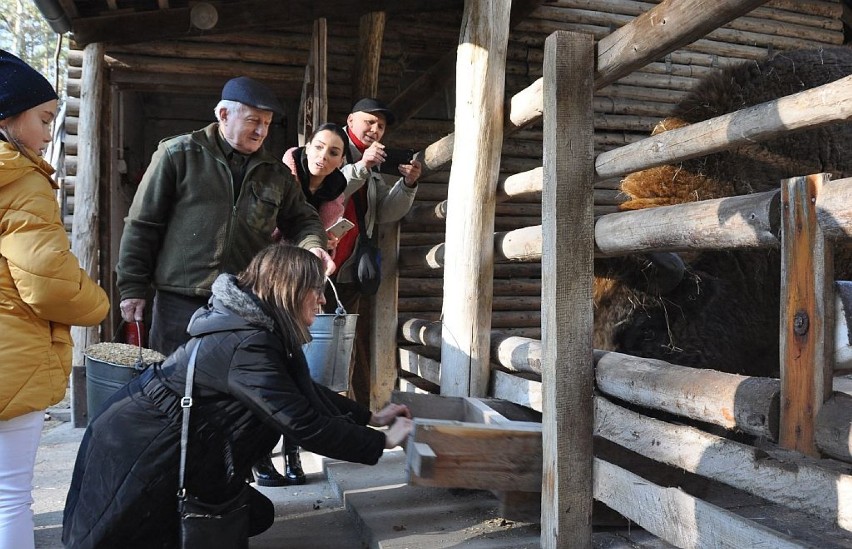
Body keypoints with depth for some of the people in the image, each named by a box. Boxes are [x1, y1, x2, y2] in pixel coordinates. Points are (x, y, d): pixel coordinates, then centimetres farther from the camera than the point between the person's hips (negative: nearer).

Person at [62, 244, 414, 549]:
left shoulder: (260, 329, -1)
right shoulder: (246, 346, -31)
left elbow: (304, 393, 10)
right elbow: (304, 425, -30)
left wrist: (369, 417, 7)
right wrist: (382, 442, -19)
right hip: (133, 454, -9)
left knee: (255, 516, 12)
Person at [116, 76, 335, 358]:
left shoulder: (276, 173, 10)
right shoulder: (178, 154, -1)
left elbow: (302, 220, 18)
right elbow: (142, 225, 1)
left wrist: (312, 245, -6)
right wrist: (132, 288, -1)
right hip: (180, 303, -3)